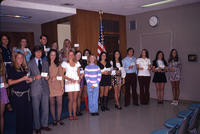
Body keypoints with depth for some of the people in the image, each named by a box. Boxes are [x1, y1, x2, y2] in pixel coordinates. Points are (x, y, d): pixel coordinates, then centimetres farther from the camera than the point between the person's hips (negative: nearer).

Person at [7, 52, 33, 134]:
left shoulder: (25, 68, 12)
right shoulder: (12, 69, -4)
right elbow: (10, 82, -13)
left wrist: (29, 80, 4)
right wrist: (22, 79, -16)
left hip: (26, 93, 5)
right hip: (18, 95, -5)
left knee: (29, 113, 7)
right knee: (20, 114, 3)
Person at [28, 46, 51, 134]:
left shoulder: (45, 62, 14)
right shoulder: (30, 63, 2)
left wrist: (47, 77, -4)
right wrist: (35, 77, -18)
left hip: (45, 88, 3)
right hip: (35, 89, -3)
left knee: (45, 108, 9)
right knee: (36, 109, 5)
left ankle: (44, 125, 25)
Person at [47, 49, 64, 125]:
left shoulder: (58, 65, 10)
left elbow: (61, 76, 8)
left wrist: (62, 86, 3)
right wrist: (51, 78, -13)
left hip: (58, 86, 2)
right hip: (50, 86, -2)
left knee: (59, 103, 1)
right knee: (52, 103, 5)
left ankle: (59, 119, 15)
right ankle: (54, 119, 18)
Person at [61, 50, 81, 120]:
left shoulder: (77, 63, 14)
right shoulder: (65, 63, 3)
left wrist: (79, 78, -4)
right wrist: (70, 79, -14)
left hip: (76, 82, 3)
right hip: (69, 83, -3)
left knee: (75, 99, 4)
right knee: (71, 100, -3)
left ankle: (74, 114, 12)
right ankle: (70, 115, 10)